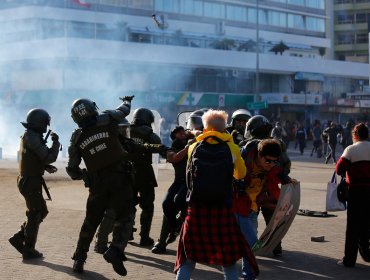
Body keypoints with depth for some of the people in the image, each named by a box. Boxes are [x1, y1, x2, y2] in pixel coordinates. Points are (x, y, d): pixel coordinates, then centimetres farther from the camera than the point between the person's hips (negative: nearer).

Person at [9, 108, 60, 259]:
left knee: (42, 211, 18)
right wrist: (56, 142, -9)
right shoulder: (32, 137, -19)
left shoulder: (28, 136, 13)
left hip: (27, 181, 9)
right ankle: (28, 250, 9)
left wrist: (46, 166, 6)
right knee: (34, 214, 1)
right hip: (31, 182, -9)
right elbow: (49, 156, -24)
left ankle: (19, 238, 17)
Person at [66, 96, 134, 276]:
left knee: (91, 221, 16)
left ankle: (79, 258, 23)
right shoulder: (107, 120, -5)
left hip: (97, 184, 3)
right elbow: (124, 110, 18)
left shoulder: (77, 139, 2)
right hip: (120, 178, -3)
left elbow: (72, 171, 6)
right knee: (124, 217, 1)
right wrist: (127, 101, 39)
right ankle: (115, 250, -20)